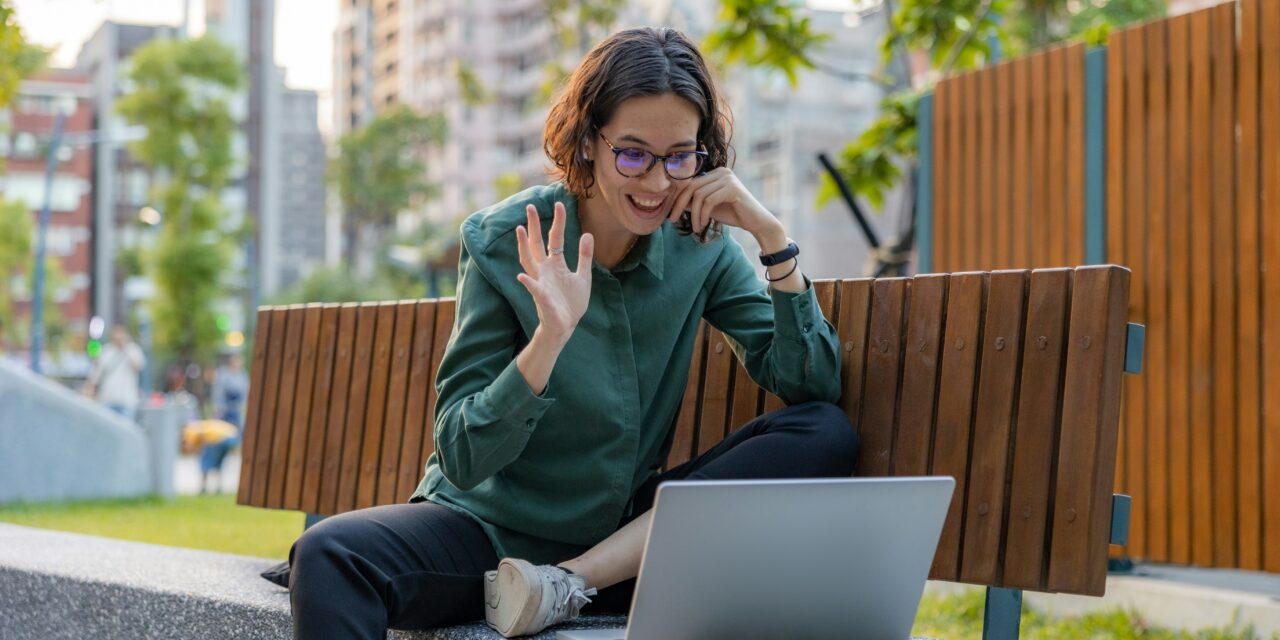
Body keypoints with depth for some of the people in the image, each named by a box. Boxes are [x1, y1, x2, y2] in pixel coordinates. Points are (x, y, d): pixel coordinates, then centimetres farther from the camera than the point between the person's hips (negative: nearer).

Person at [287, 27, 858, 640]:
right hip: (489, 531, -4)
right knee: (329, 555, -34)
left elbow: (811, 386, -5)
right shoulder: (504, 242, -10)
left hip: (621, 536, 5)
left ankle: (570, 584, -19)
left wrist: (771, 234, -14)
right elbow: (462, 460, -13)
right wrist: (550, 338, -29)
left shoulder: (701, 246, -1)